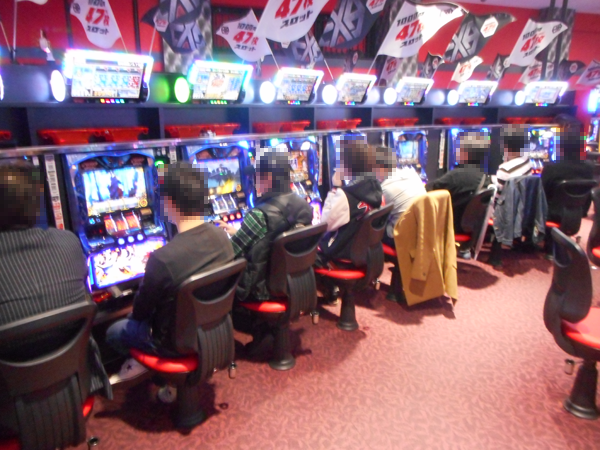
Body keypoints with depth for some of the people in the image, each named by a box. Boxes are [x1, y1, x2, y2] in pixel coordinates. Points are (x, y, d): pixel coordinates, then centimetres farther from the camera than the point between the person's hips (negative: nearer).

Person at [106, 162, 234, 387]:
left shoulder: (162, 258, -33)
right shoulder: (222, 237, -15)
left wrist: (136, 314, 9)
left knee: (113, 332, 21)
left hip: (178, 341, -4)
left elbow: (141, 310, -16)